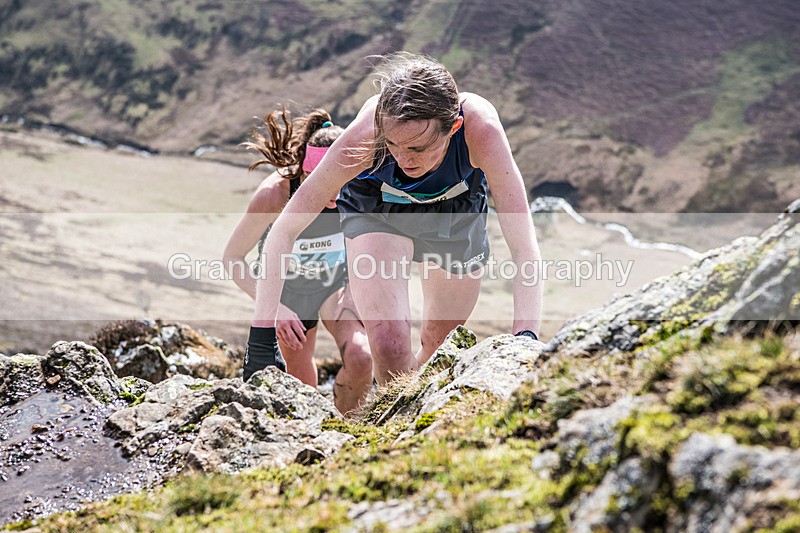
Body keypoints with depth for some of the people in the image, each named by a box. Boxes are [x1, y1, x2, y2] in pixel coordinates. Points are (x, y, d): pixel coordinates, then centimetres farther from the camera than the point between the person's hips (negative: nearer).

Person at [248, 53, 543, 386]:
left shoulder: (480, 127, -40)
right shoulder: (367, 132, -39)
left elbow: (524, 247, -40)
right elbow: (283, 232, -32)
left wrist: (525, 339, -52)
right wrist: (262, 333, -37)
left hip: (456, 208, 1)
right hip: (377, 209, -1)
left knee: (440, 345, 14)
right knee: (388, 344, -20)